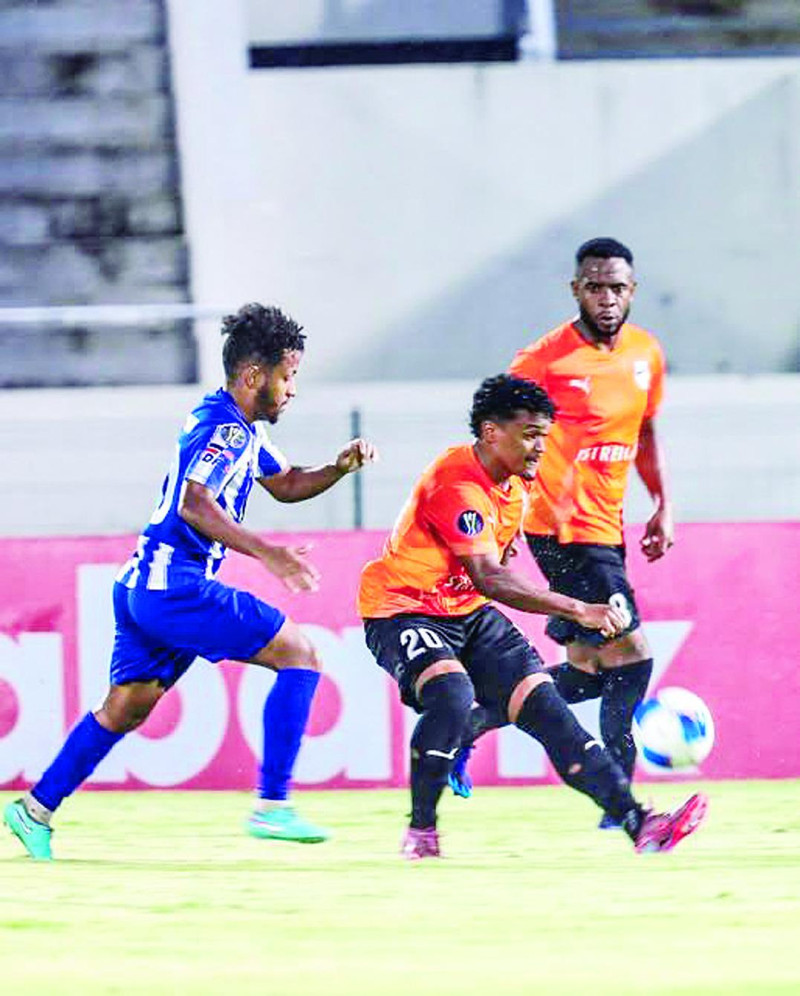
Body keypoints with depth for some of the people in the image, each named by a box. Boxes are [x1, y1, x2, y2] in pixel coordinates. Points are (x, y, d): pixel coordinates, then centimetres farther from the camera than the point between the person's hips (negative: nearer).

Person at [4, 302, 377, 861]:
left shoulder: (241, 429, 18)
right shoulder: (222, 427, -14)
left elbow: (285, 485, 31)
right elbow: (194, 504, -27)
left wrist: (341, 467, 13)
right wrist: (267, 553, -33)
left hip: (145, 586, 10)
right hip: (177, 583, -10)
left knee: (128, 706, 16)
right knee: (300, 657, -9)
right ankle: (272, 806, -13)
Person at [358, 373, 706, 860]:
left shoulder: (515, 483, 5)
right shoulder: (457, 485, -25)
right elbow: (489, 579, -35)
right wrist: (577, 610, -39)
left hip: (469, 615, 8)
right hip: (402, 613, -8)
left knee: (544, 704, -6)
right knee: (452, 694, -35)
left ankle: (638, 824, -13)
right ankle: (420, 833, -18)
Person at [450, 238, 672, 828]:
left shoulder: (646, 354, 7)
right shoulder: (548, 358, -13)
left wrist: (663, 505, 13)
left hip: (607, 528, 8)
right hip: (565, 529, -8)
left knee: (588, 673, 10)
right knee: (630, 656, -13)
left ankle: (472, 723, 23)